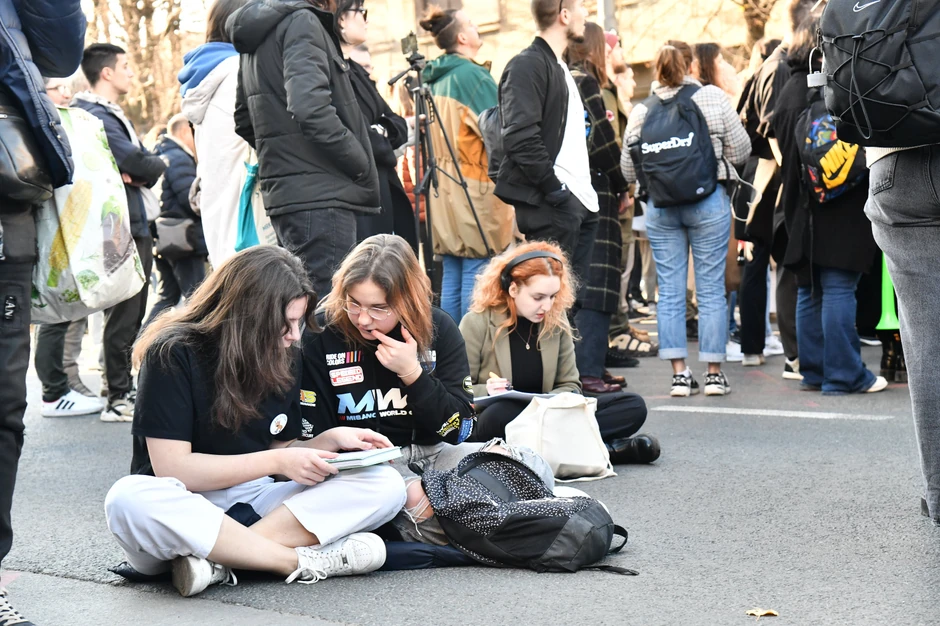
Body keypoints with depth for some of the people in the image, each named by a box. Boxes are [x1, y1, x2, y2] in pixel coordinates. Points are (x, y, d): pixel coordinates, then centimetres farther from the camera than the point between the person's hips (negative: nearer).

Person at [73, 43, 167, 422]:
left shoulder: (112, 114, 21)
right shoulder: (95, 117, -13)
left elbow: (144, 168, 16)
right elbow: (138, 163, -22)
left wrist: (141, 172, -6)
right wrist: (159, 164, -1)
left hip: (137, 226, 11)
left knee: (130, 315, 15)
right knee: (123, 316, -8)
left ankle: (125, 389, 23)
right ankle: (118, 400, -4)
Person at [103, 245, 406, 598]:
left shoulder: (286, 358, 6)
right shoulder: (174, 354, -12)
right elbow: (172, 467, -18)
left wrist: (330, 440, -6)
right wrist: (278, 461, -19)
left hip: (255, 502, 5)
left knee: (386, 484, -16)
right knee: (130, 499, -41)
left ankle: (217, 561, -30)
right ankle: (304, 562, -32)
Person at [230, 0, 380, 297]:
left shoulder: (258, 36, 20)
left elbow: (243, 122, 25)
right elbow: (310, 108, -22)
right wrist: (360, 164, -13)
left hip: (282, 193, 9)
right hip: (320, 195, -9)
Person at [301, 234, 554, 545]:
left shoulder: (438, 328, -2)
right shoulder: (321, 335, -8)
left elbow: (458, 429, -3)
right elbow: (315, 435, -6)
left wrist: (412, 373, -18)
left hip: (432, 452, 4)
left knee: (534, 470, -18)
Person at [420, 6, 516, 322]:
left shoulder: (435, 80, 14)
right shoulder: (474, 76, -10)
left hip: (444, 189, 8)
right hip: (474, 190, -8)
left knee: (451, 277, 10)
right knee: (475, 276, -6)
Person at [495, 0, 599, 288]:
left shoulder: (561, 68, 21)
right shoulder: (527, 65, -9)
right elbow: (521, 137, -19)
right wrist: (554, 189, -19)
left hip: (579, 200, 9)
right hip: (550, 206, -9)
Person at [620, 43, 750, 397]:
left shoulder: (641, 112, 2)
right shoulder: (713, 97, -1)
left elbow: (628, 170, 4)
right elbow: (741, 149, 1)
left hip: (660, 206, 2)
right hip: (709, 199, -1)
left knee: (669, 292, 6)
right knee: (711, 289, 4)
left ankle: (679, 374, 6)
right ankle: (714, 374, 7)